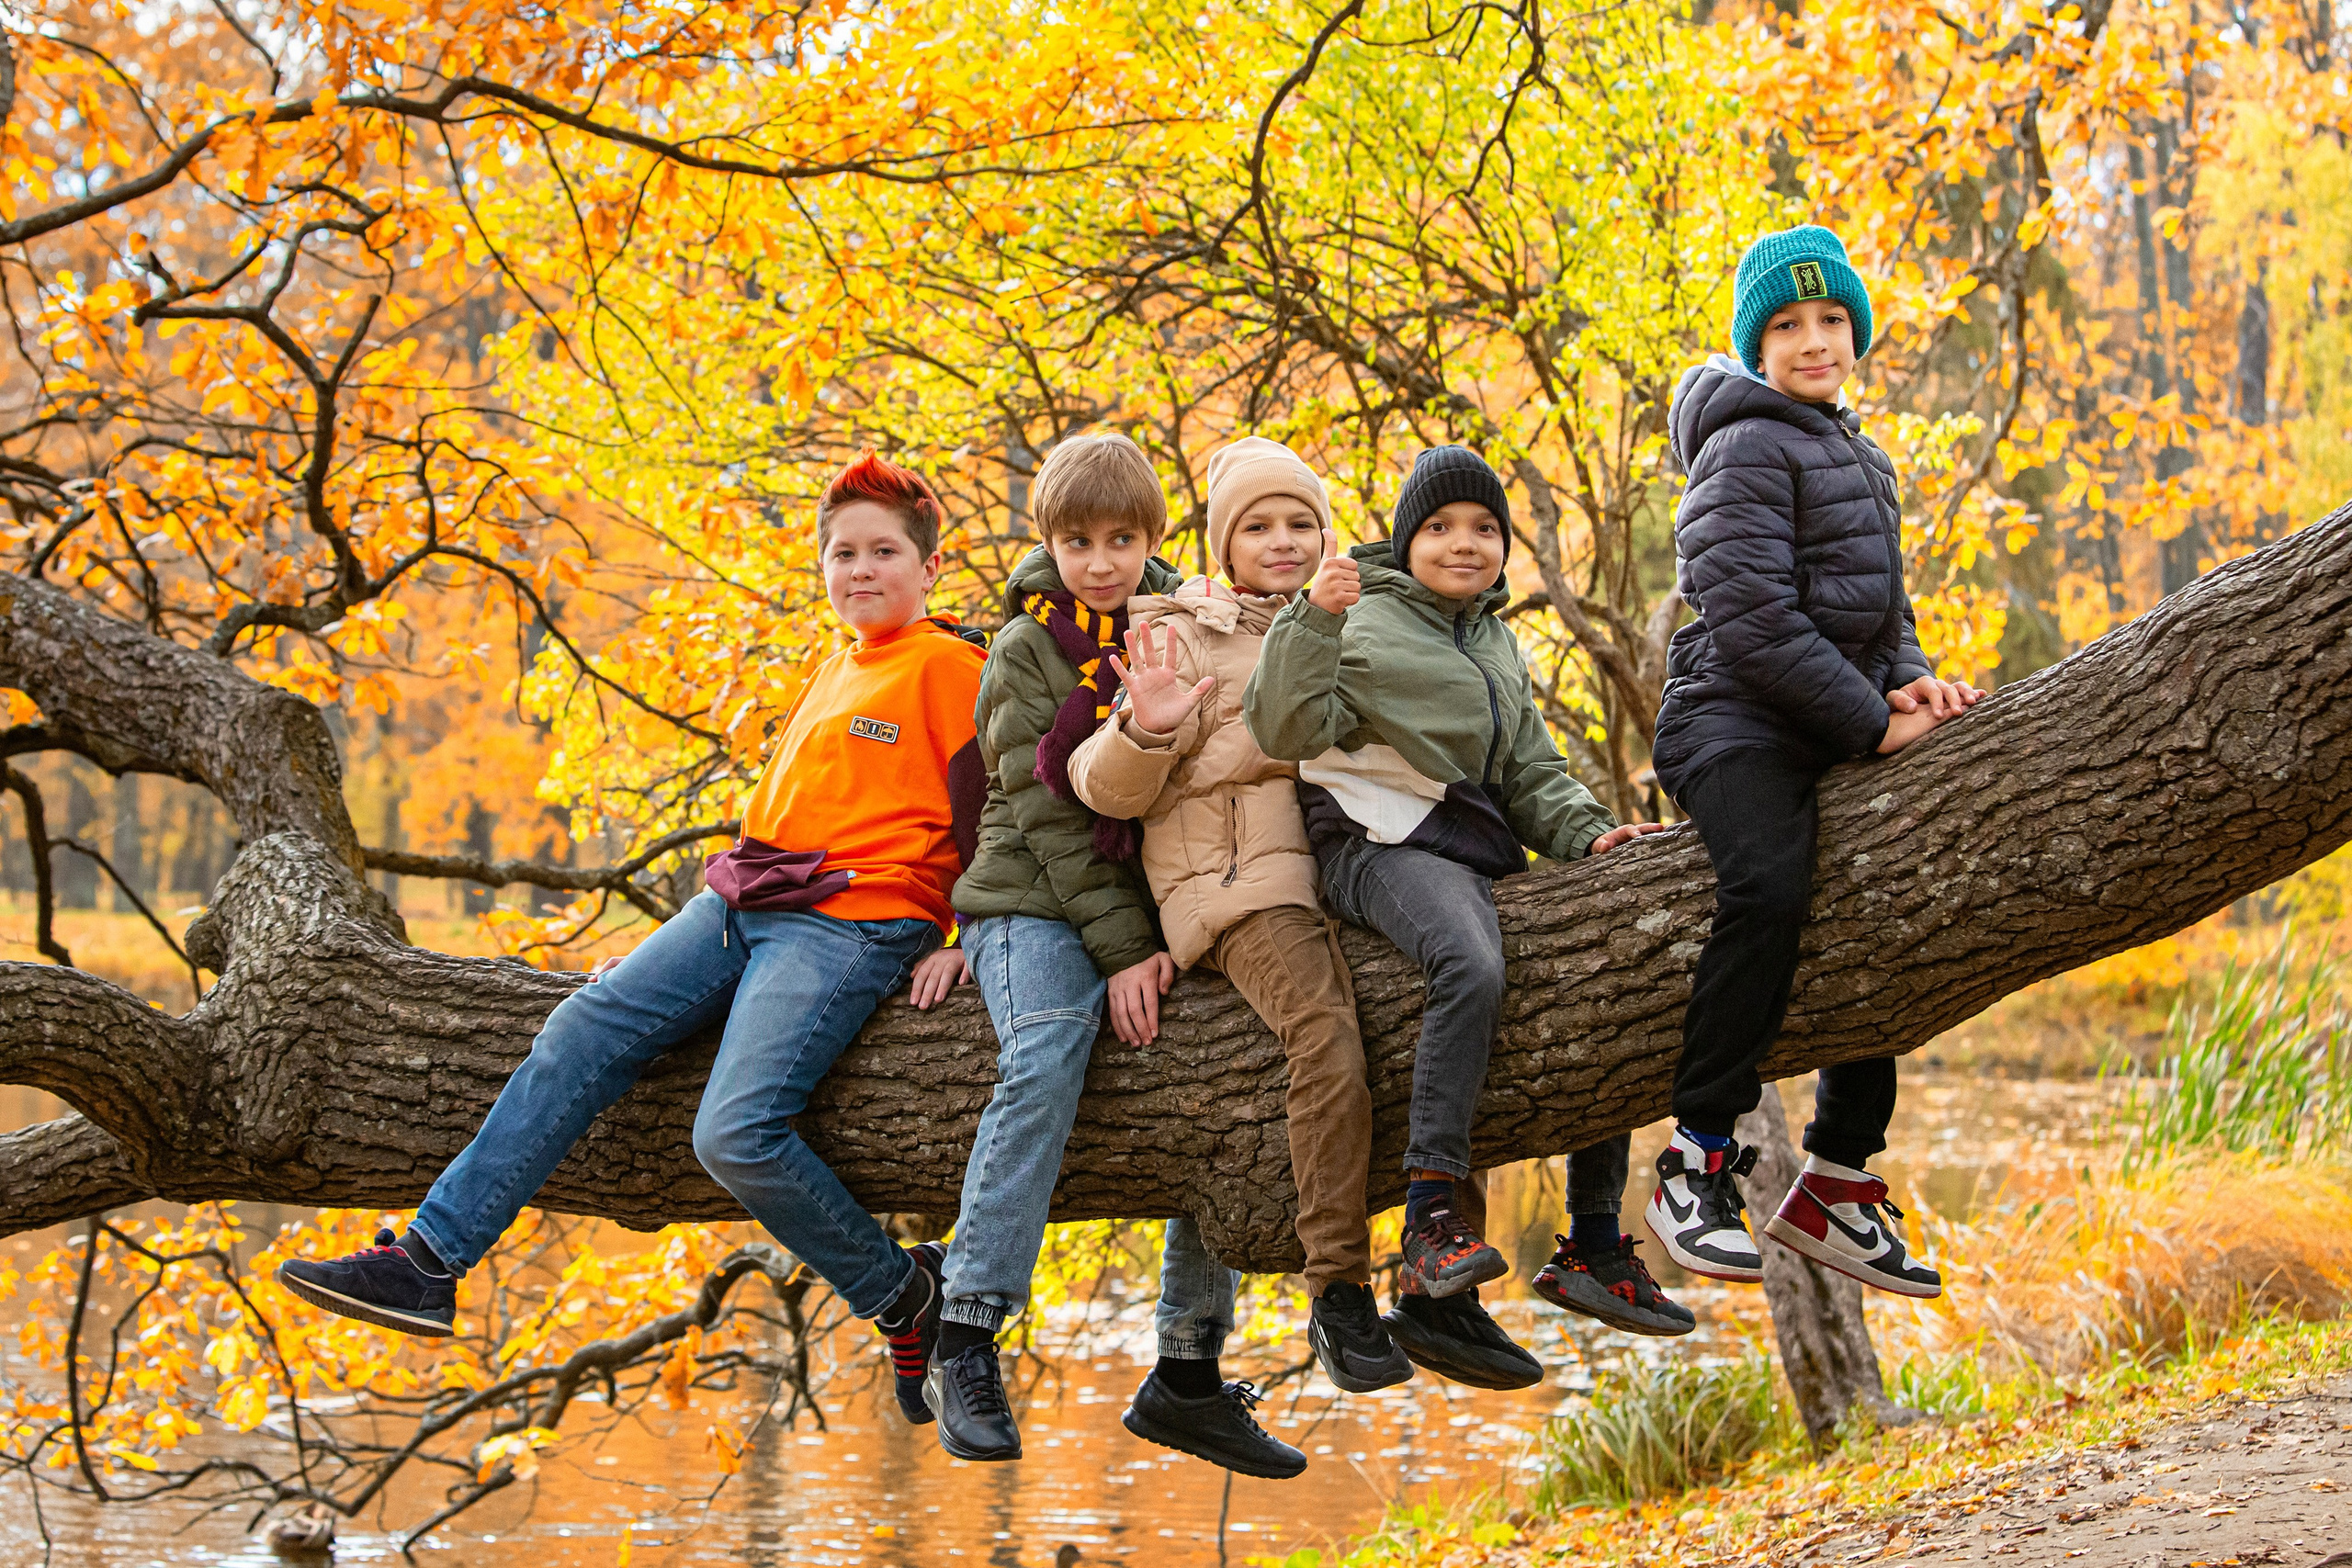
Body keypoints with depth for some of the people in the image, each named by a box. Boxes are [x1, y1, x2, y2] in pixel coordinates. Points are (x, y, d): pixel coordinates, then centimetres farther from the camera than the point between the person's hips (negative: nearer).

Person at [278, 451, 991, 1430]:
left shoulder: (947, 666, -4)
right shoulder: (835, 668, 22)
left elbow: (994, 813, -7)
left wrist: (962, 947, -12)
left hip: (856, 925, -8)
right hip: (743, 904, 8)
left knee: (735, 1132, -25)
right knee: (583, 1036, -8)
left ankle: (906, 1296, -5)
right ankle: (427, 1260, -10)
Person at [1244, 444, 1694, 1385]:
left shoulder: (1497, 647, 23)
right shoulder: (1367, 626, 0)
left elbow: (1533, 774, 21)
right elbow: (1285, 728, -15)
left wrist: (1587, 834, 2)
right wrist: (1312, 619, -28)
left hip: (1479, 857, 8)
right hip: (1384, 849, -8)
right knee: (1473, 968, -37)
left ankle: (1596, 1245, 11)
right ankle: (1433, 1226, -40)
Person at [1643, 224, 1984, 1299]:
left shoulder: (1850, 455, 22)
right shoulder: (1748, 448, -7)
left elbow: (1879, 603, 24)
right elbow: (1752, 617, -17)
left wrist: (1907, 685, 2)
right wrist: (1873, 723, -16)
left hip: (1829, 739, 10)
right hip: (1736, 725, -10)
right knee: (1770, 886, -34)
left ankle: (1837, 1184, 18)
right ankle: (1697, 1160, -31)